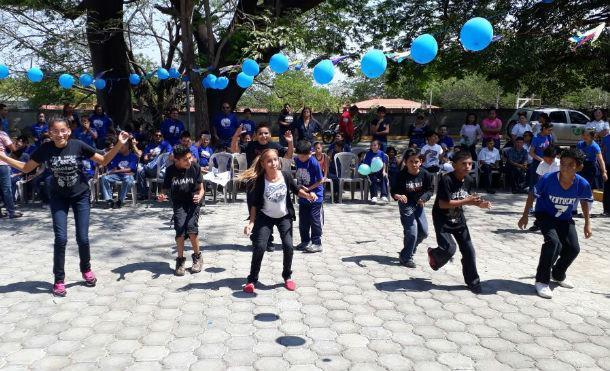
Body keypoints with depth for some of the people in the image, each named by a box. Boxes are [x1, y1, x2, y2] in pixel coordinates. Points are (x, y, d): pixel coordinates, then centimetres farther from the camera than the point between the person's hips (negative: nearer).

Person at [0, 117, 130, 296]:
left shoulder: (78, 145, -16)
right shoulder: (45, 149, -11)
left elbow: (103, 161, -8)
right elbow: (26, 168, 2)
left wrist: (119, 145, -20)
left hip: (80, 195, -1)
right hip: (58, 197, 1)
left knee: (82, 238, 1)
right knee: (61, 238, -6)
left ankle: (86, 270, 28)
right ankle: (59, 280, 9)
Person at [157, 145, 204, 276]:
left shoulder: (195, 167, -13)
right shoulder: (170, 170, -12)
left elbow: (201, 188, -6)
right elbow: (165, 189, -3)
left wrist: (199, 196, -29)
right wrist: (161, 196, -26)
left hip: (193, 202, -1)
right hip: (179, 203, 1)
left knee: (191, 228, -19)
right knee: (180, 229, -17)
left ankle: (197, 257, 6)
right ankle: (180, 260, 3)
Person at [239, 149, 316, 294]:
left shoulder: (286, 176, -15)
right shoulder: (259, 181, -20)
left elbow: (296, 190, 4)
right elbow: (255, 204, -11)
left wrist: (308, 195, -13)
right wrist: (251, 222, -18)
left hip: (284, 217, 2)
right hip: (265, 217, -2)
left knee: (288, 246, -7)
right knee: (259, 247, -12)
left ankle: (287, 276, 18)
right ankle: (252, 280, 4)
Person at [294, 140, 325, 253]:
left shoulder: (314, 163, -19)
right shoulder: (297, 160, -1)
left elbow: (320, 180, -14)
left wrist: (308, 188, -19)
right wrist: (293, 175, -2)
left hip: (315, 195, -6)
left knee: (315, 220, -1)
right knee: (303, 220, 13)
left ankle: (317, 243, 6)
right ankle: (305, 241, 26)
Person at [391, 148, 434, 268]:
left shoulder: (425, 174, -13)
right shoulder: (401, 175, -20)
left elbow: (430, 189, -4)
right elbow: (394, 190, -17)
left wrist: (424, 198, -23)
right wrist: (397, 195, -39)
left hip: (418, 204, 5)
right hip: (406, 205, -5)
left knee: (424, 232, 11)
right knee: (412, 232, -10)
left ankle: (409, 249, 38)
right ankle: (406, 257, 10)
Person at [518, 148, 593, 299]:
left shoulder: (582, 184, -21)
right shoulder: (547, 179, -28)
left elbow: (584, 201, 1)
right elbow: (533, 195, -11)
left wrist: (587, 223, 5)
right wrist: (525, 216, -9)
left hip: (565, 219, 4)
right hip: (545, 215, -4)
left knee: (573, 248, -2)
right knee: (553, 242, -26)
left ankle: (558, 275, 29)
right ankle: (542, 281, -14)